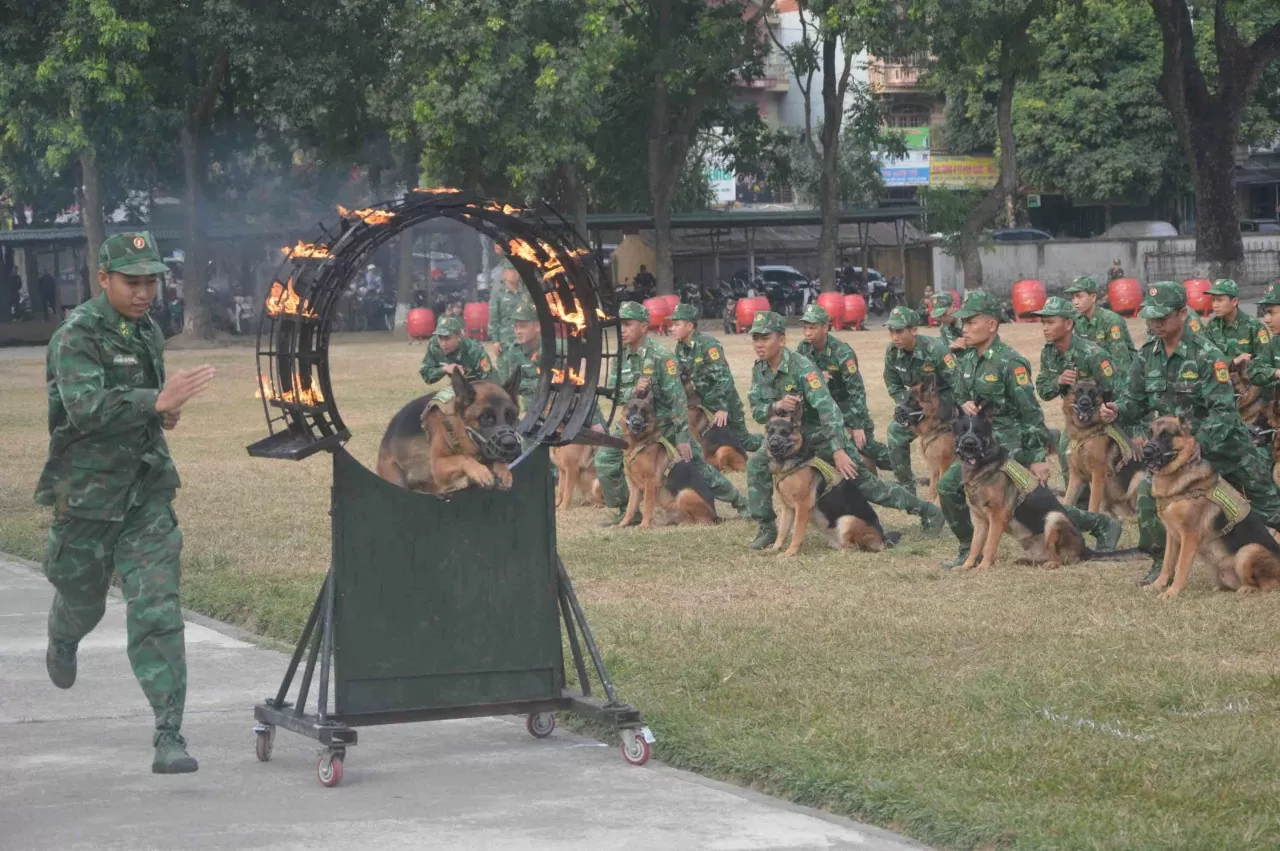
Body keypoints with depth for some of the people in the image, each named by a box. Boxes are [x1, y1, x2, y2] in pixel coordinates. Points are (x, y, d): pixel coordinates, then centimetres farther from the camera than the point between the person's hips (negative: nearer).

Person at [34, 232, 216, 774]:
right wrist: (155, 402, -39)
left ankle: (169, 735, -13)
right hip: (87, 496, -4)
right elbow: (86, 407, -29)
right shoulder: (77, 336, -13)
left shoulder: (149, 334, 9)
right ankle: (62, 643, 55)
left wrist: (161, 414, 5)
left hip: (147, 494, 4)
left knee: (157, 611, -9)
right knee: (81, 601, 17)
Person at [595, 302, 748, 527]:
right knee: (604, 460, -5)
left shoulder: (660, 357, -20)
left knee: (697, 464, -1)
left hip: (666, 419, -6)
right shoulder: (620, 356, -2)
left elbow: (677, 397, -19)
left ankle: (741, 503, 13)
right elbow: (614, 392, 4)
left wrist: (682, 436, -21)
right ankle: (627, 512, 8)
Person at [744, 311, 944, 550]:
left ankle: (928, 511, 12)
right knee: (756, 466, -15)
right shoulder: (760, 370, -6)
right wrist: (776, 406, -30)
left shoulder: (802, 367, -27)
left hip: (823, 434, -6)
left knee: (866, 484, -2)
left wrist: (838, 450, -41)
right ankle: (766, 527, -3)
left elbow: (827, 408, -34)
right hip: (790, 433, 6)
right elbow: (756, 411, -5)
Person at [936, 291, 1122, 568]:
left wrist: (1037, 458, -21)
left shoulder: (1009, 363, -20)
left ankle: (1103, 526, 16)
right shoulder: (967, 361, 4)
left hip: (1015, 446, -8)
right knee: (948, 487, -3)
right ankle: (970, 549, 9)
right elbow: (960, 395, 20)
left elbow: (1031, 411, -20)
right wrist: (966, 404, -7)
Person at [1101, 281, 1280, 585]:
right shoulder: (1147, 356, -2)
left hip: (1222, 442, -4)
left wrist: (1199, 444, -37)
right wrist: (1117, 411, -19)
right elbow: (1135, 401, 5)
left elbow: (1224, 410, -24)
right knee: (1148, 493, -16)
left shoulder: (1206, 355, -20)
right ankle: (1162, 564, -2)